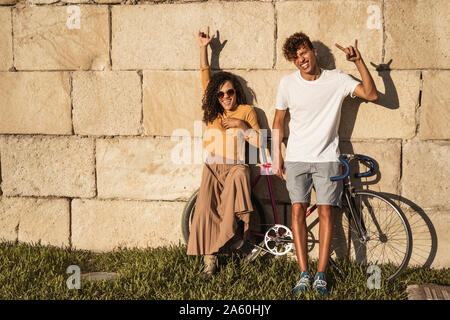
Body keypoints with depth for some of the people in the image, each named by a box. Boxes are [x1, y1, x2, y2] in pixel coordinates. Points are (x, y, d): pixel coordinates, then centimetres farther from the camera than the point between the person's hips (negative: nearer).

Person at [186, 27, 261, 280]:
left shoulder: (246, 111, 8)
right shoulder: (213, 111, 15)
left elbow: (259, 142, 4)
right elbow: (205, 77, 12)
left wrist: (243, 126, -10)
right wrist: (203, 48, 10)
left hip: (236, 167, -2)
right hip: (213, 168, 2)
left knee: (238, 177, -40)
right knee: (205, 209, -20)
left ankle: (242, 219, -23)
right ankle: (210, 258, -17)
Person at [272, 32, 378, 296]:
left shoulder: (337, 79, -4)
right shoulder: (288, 83, 0)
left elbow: (372, 94, -13)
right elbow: (279, 120, 10)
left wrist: (359, 60, -21)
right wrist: (277, 155, 8)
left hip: (327, 158, -1)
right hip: (296, 158, 1)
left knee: (326, 211, -6)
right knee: (298, 209, -5)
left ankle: (321, 275, 1)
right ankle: (304, 274, 1)